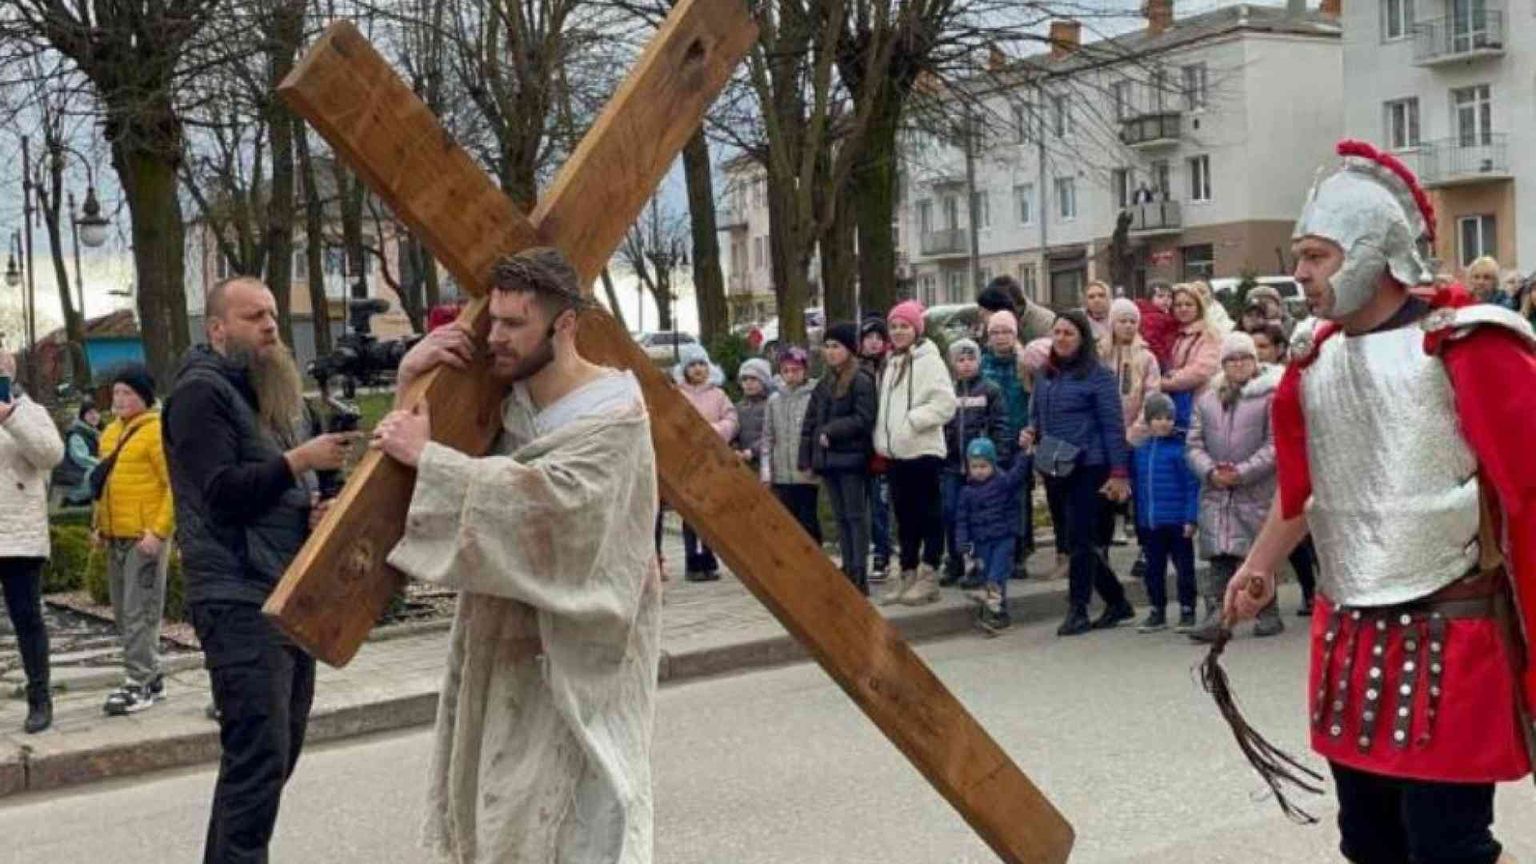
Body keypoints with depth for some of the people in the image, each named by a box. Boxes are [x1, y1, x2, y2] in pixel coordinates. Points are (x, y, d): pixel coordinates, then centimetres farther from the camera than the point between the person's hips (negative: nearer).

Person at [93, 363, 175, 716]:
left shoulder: (157, 431, -10)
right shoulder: (111, 433, 15)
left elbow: (176, 486, -15)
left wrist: (159, 530, -20)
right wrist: (99, 523, 17)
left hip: (146, 538, -9)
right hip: (116, 538, 9)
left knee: (140, 613, -7)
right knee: (124, 612, 13)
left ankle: (139, 683, -3)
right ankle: (152, 675, 23)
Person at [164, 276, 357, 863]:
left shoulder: (277, 391, 19)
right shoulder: (201, 391, -9)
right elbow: (224, 492, -19)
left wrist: (317, 510, 5)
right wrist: (300, 459, -23)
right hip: (240, 601, -9)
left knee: (278, 753, 15)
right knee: (258, 759, -11)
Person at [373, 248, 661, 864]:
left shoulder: (614, 415, -15)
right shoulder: (505, 401, 6)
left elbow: (546, 496, -30)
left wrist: (425, 456, -25)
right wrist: (410, 380, -5)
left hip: (574, 654, -7)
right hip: (508, 645, 7)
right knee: (496, 806, 13)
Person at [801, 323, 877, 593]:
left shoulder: (861, 380, -7)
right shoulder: (825, 383, 16)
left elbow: (863, 419, -16)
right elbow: (810, 421, 15)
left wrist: (831, 431, -16)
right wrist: (806, 458, 9)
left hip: (851, 458, -7)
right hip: (828, 459, 7)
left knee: (856, 516, -3)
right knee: (841, 517, 11)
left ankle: (860, 576, -1)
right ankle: (848, 570, 17)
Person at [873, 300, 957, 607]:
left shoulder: (928, 360, -7)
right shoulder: (890, 364, 16)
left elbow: (945, 403, -16)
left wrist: (913, 420, -20)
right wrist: (881, 442, 12)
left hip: (923, 450, -8)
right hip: (895, 452, 8)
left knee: (929, 514, -1)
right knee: (904, 515, 12)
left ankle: (929, 576, 3)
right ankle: (908, 573, 19)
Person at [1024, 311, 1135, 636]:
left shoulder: (1097, 375, -7)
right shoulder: (1044, 375, 11)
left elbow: (1113, 425, -10)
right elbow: (1037, 414, 22)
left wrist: (1119, 473, -14)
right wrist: (1030, 433, 0)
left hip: (1088, 468, -7)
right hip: (1054, 470, 7)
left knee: (1081, 538, -7)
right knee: (1078, 539, 11)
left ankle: (1078, 610, 1)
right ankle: (1117, 602, 24)